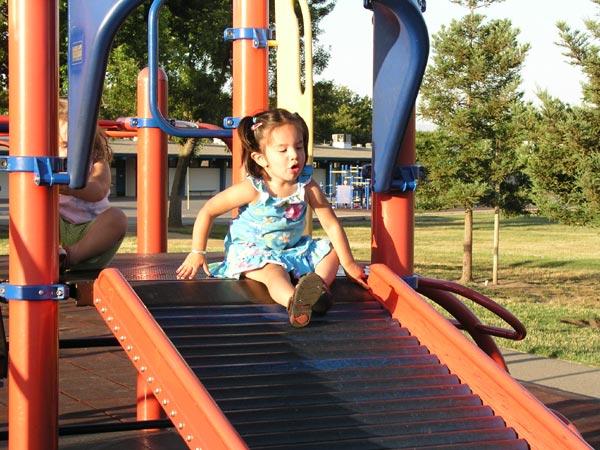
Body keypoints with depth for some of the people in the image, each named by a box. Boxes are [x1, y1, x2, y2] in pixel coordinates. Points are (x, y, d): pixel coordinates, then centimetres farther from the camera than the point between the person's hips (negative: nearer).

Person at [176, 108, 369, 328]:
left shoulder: (307, 187, -12)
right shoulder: (253, 189, -20)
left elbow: (331, 224, -6)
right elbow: (208, 211, -11)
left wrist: (348, 263, -9)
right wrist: (197, 253, -10)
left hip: (292, 250, 5)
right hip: (252, 251, -5)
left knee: (331, 250, -7)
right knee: (273, 272, -35)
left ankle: (319, 286, -36)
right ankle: (294, 302, -67)